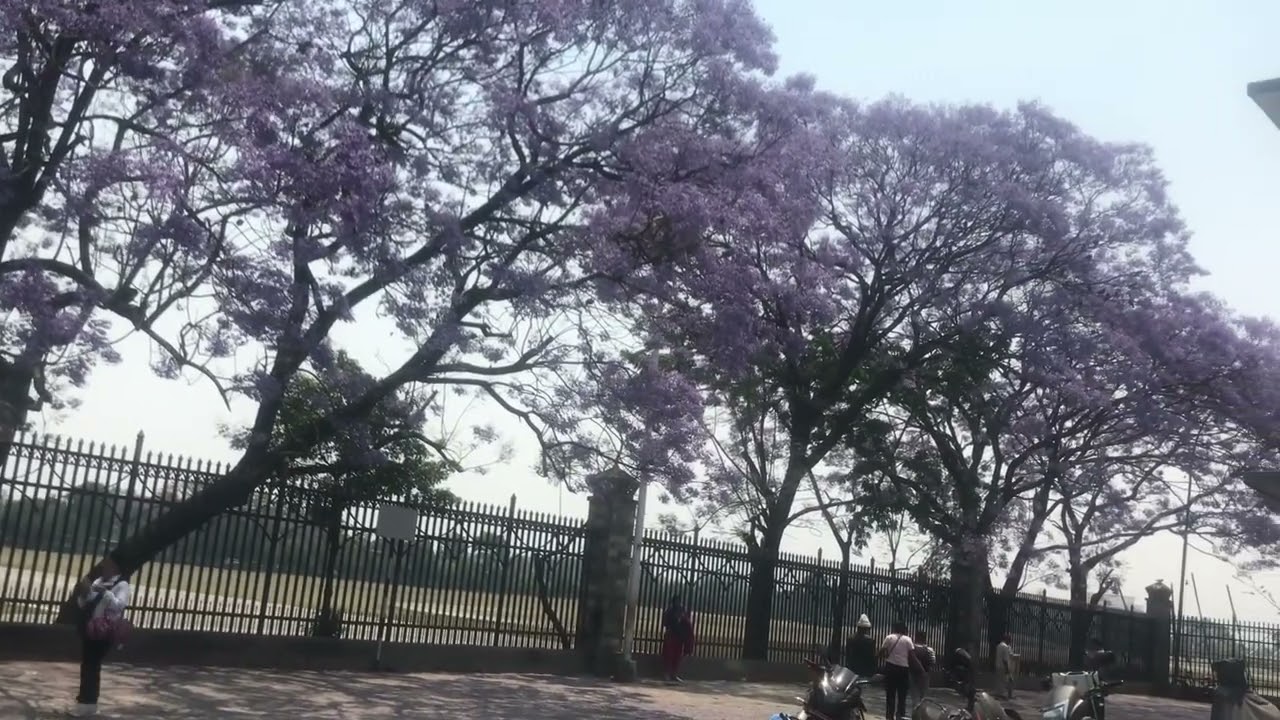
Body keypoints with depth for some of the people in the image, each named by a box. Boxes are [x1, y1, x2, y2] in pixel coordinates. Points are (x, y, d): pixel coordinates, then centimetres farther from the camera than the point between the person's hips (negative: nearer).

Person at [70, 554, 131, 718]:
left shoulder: (121, 585, -10)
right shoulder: (98, 581, 13)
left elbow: (119, 605, -25)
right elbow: (84, 604, 16)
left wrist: (105, 592, -35)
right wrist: (84, 594, -5)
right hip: (89, 629, 8)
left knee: (92, 667, -3)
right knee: (86, 665, 15)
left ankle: (89, 703, 8)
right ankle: (85, 699, 28)